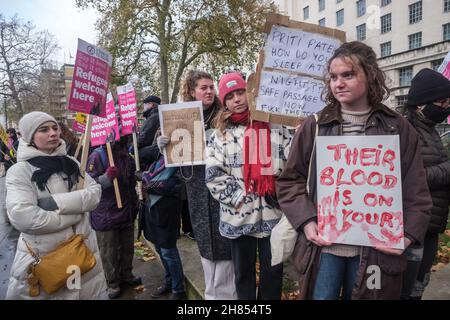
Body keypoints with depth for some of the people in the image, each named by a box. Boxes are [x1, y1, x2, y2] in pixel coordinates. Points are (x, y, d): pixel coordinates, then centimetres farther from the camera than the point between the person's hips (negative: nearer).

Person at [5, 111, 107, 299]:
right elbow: (22, 217, -22)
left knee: (90, 291, 16)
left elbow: (94, 193, -6)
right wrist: (75, 213, -15)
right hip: (42, 258, -4)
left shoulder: (71, 163, 5)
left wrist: (57, 202, -20)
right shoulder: (19, 171, -10)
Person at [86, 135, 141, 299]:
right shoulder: (98, 155, -15)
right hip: (106, 214, -6)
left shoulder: (127, 155, 7)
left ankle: (126, 274, 37)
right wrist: (107, 178, -34)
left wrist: (134, 204, 23)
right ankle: (112, 282, 25)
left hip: (127, 212, 6)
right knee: (109, 252, 7)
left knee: (127, 247, 17)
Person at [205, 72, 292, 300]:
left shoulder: (276, 127, 3)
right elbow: (214, 175, -5)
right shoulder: (220, 134, 2)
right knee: (243, 272, 17)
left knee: (273, 270, 13)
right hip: (238, 215, 0)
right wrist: (239, 199, -11)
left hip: (273, 213, 0)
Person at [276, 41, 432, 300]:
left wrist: (408, 234, -8)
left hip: (375, 248, 1)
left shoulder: (398, 128, 3)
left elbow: (416, 191, 4)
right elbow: (290, 180, 2)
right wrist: (306, 221, -10)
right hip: (324, 244, 0)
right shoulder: (315, 126, 1)